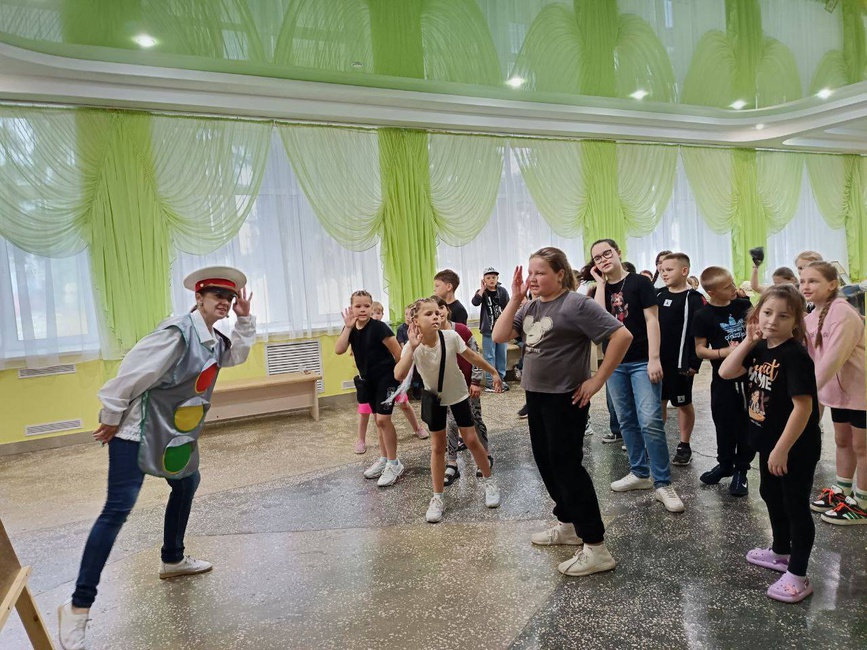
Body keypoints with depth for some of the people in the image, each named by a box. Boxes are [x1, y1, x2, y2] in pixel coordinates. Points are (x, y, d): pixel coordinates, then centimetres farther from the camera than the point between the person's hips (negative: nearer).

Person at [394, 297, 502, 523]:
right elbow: (399, 376, -41)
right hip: (434, 397, 0)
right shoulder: (413, 347, -25)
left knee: (471, 440, 5)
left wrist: (494, 372, 2)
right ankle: (437, 498, 16)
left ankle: (489, 481, 28)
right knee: (437, 447, 5)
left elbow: (472, 356, -7)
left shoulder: (451, 337, -25)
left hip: (458, 394, 0)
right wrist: (412, 347, -45)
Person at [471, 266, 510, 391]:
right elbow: (475, 302, -22)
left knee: (502, 355, 10)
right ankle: (490, 381, 6)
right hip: (488, 330, -2)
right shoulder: (482, 292, -1)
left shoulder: (502, 291, 2)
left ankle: (501, 379, 21)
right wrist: (483, 288, -19)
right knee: (489, 356, 0)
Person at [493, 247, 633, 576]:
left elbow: (622, 335, -21)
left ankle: (596, 548, 6)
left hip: (565, 398, -8)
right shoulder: (530, 307, 7)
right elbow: (499, 336, 2)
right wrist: (515, 299, -6)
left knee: (566, 465, -5)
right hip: (536, 396, 8)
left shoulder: (576, 304, -16)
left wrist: (597, 380, -18)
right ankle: (568, 525, 35)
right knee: (546, 462, 16)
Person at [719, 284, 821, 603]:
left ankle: (798, 575, 17)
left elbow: (803, 406, -26)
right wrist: (748, 341, -10)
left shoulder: (795, 355, -24)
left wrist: (782, 449, -25)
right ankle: (781, 552, 44)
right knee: (771, 495, 23)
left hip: (796, 448, -9)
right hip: (770, 442, 9)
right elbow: (726, 373, -2)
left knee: (796, 505, 3)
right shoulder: (760, 349, 2)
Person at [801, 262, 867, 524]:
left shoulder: (842, 313, -25)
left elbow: (834, 357, -31)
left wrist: (809, 389, -32)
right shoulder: (813, 316, 4)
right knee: (842, 441, 20)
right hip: (839, 388, 8)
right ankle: (842, 490, 35)